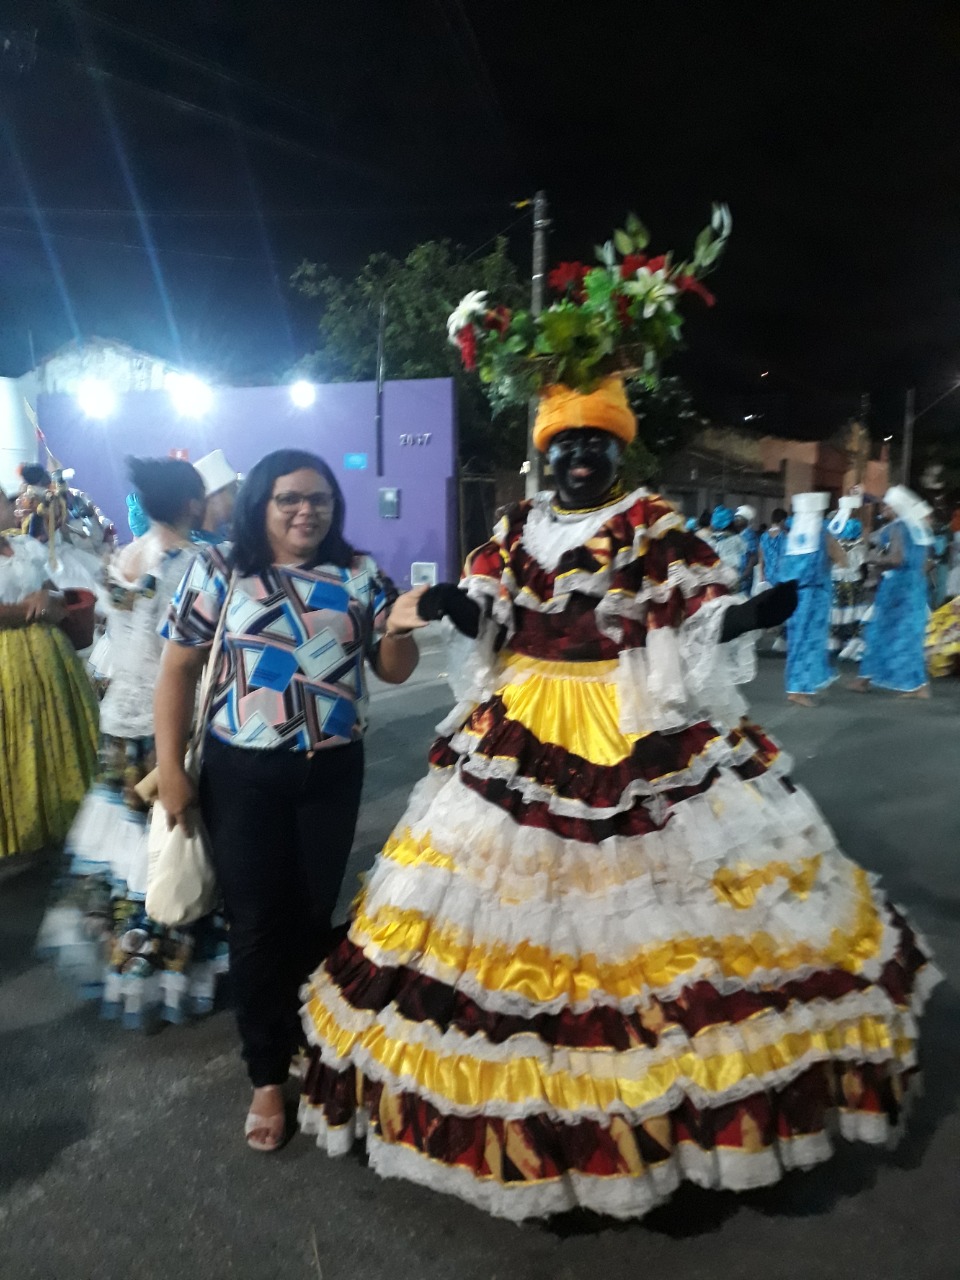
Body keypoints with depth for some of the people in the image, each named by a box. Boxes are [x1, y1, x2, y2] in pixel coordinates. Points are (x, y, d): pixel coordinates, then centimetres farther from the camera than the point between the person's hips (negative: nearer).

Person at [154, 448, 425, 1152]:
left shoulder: (360, 574, 0)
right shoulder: (219, 571, -4)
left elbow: (394, 671, 2)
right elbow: (178, 670, -2)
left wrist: (400, 629, -20)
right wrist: (170, 768, -4)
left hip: (333, 770, 2)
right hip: (244, 772, -2)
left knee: (313, 915, 16)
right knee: (256, 923, 6)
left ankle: (304, 1043, 42)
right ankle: (268, 1075, 26)